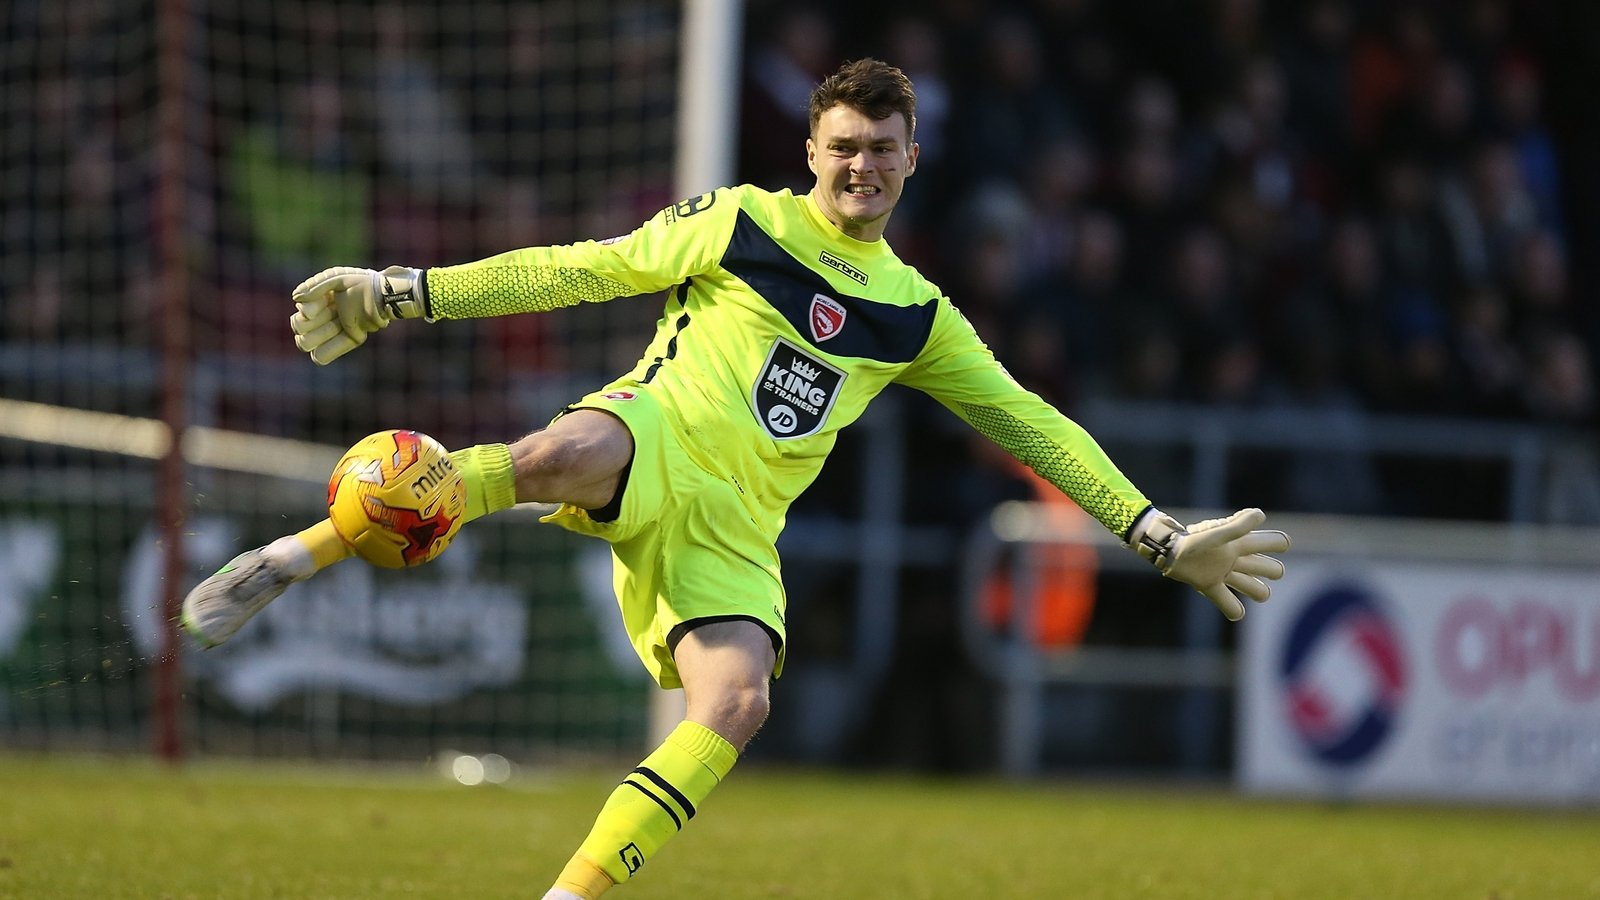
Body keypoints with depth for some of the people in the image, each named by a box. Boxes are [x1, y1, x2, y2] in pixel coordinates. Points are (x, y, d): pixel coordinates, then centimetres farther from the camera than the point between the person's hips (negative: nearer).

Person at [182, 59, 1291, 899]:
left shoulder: (915, 313, 19)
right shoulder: (741, 223, 9)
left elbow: (1031, 424, 24)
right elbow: (576, 269, 9)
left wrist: (1159, 535, 19)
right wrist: (406, 292, 4)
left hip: (733, 534, 4)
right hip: (649, 444, -4)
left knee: (735, 705, -25)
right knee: (560, 453, -40)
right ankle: (293, 558, -34)